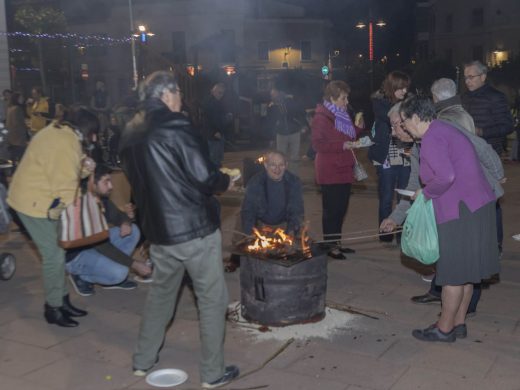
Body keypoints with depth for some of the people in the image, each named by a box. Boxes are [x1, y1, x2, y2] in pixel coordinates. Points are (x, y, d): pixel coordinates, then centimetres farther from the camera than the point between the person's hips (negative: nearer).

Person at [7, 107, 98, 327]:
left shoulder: (58, 132, 9)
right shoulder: (66, 144, -23)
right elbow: (65, 185, -22)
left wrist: (83, 168, -8)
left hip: (36, 200, 10)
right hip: (35, 204, -10)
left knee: (56, 253, 15)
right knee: (54, 256, -3)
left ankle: (61, 300, 25)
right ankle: (53, 309, 9)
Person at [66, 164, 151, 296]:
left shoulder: (102, 199, -5)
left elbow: (117, 216, 9)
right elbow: (102, 246, -32)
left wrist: (126, 222, -19)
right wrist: (134, 264, -29)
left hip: (94, 245, 9)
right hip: (75, 255, -9)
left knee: (133, 230, -3)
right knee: (119, 272, -28)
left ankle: (112, 274, 4)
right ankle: (80, 276, -1)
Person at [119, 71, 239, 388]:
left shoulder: (131, 135, 8)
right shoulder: (176, 127, -15)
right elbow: (204, 177, -18)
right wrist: (225, 182, 1)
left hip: (159, 230, 7)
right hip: (196, 228, -7)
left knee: (160, 293, 24)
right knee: (212, 300, 6)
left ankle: (144, 360, 34)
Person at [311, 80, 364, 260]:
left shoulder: (342, 115, 15)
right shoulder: (322, 117, -11)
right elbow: (317, 144, -17)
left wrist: (357, 128, 6)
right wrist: (342, 145, -22)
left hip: (344, 169, 8)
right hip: (330, 171, -8)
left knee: (341, 208, 12)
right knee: (331, 209, -3)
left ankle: (336, 243, 22)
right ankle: (330, 246, 6)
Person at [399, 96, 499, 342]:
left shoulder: (431, 138, -15)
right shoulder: (443, 130, 17)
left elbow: (445, 176, -28)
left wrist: (426, 193, -8)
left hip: (460, 213, -10)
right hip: (477, 207, 10)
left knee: (454, 273, 1)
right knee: (464, 271, 16)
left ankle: (444, 329, 13)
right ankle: (459, 323, 27)